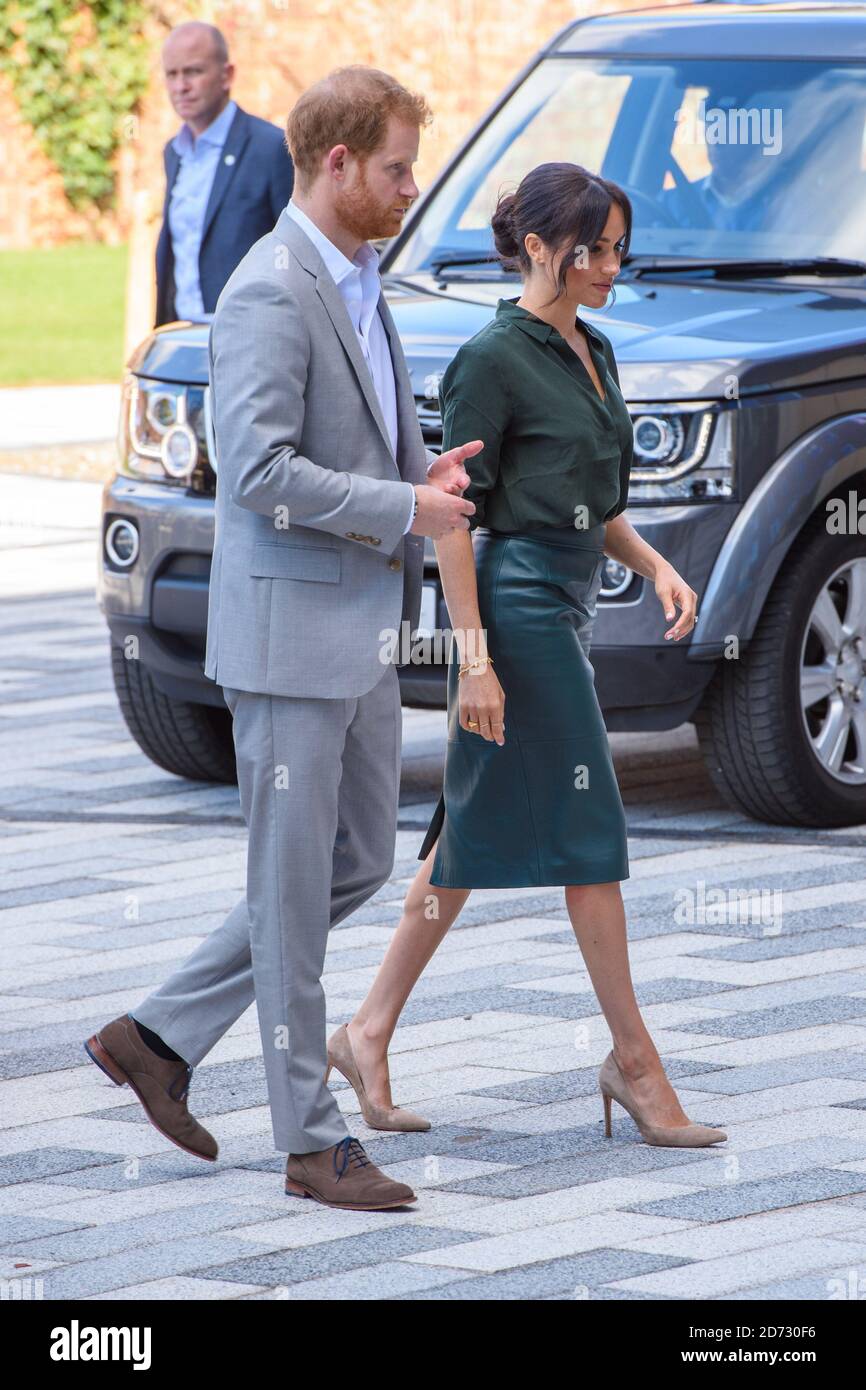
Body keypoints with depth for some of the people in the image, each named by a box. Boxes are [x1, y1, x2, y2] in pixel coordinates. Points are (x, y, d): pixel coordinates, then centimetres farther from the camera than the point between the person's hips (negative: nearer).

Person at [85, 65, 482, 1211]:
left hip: (363, 627, 10)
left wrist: (425, 468, 5)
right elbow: (261, 471, -24)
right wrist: (406, 508, -19)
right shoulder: (270, 293, -17)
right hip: (290, 629, -10)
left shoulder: (360, 287, 14)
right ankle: (314, 1143, 6)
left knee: (361, 861, 15)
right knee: (294, 887, -1)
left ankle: (160, 1035, 22)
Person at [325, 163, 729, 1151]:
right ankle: (633, 1060, 0)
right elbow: (452, 516, -14)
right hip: (520, 602, -9)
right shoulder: (494, 358, -12)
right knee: (587, 828, -6)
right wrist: (473, 656, -18)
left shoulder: (592, 352, 14)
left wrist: (654, 564, 6)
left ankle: (370, 1030, 14)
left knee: (477, 829, 9)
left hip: (567, 604, 9)